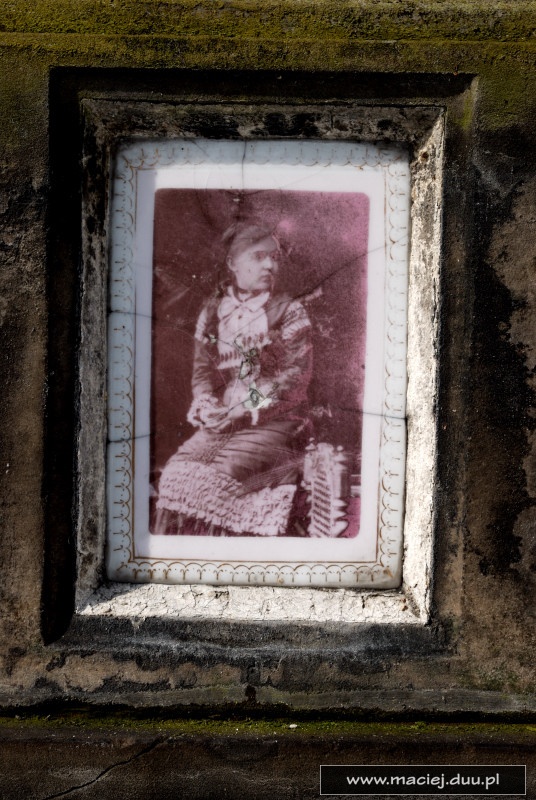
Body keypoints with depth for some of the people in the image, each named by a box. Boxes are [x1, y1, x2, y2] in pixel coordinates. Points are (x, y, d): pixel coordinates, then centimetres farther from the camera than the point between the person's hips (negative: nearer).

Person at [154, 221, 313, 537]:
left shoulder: (290, 312, 2)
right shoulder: (212, 313, 13)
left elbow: (294, 378, -7)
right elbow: (202, 368, 11)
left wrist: (240, 411, -15)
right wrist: (206, 404, -12)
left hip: (276, 421, -4)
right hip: (222, 421, 4)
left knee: (223, 475, -28)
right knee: (177, 472, -19)